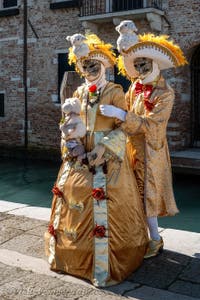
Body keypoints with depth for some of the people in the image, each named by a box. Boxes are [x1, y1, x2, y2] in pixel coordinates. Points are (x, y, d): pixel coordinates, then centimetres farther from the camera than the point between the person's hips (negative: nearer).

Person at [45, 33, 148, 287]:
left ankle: (104, 263, 5)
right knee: (72, 195, 7)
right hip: (80, 156, 6)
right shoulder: (79, 93, 12)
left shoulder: (115, 92, -4)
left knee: (103, 204, -8)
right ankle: (74, 252, 25)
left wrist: (103, 149, -20)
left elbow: (122, 127, -9)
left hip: (108, 156, -5)